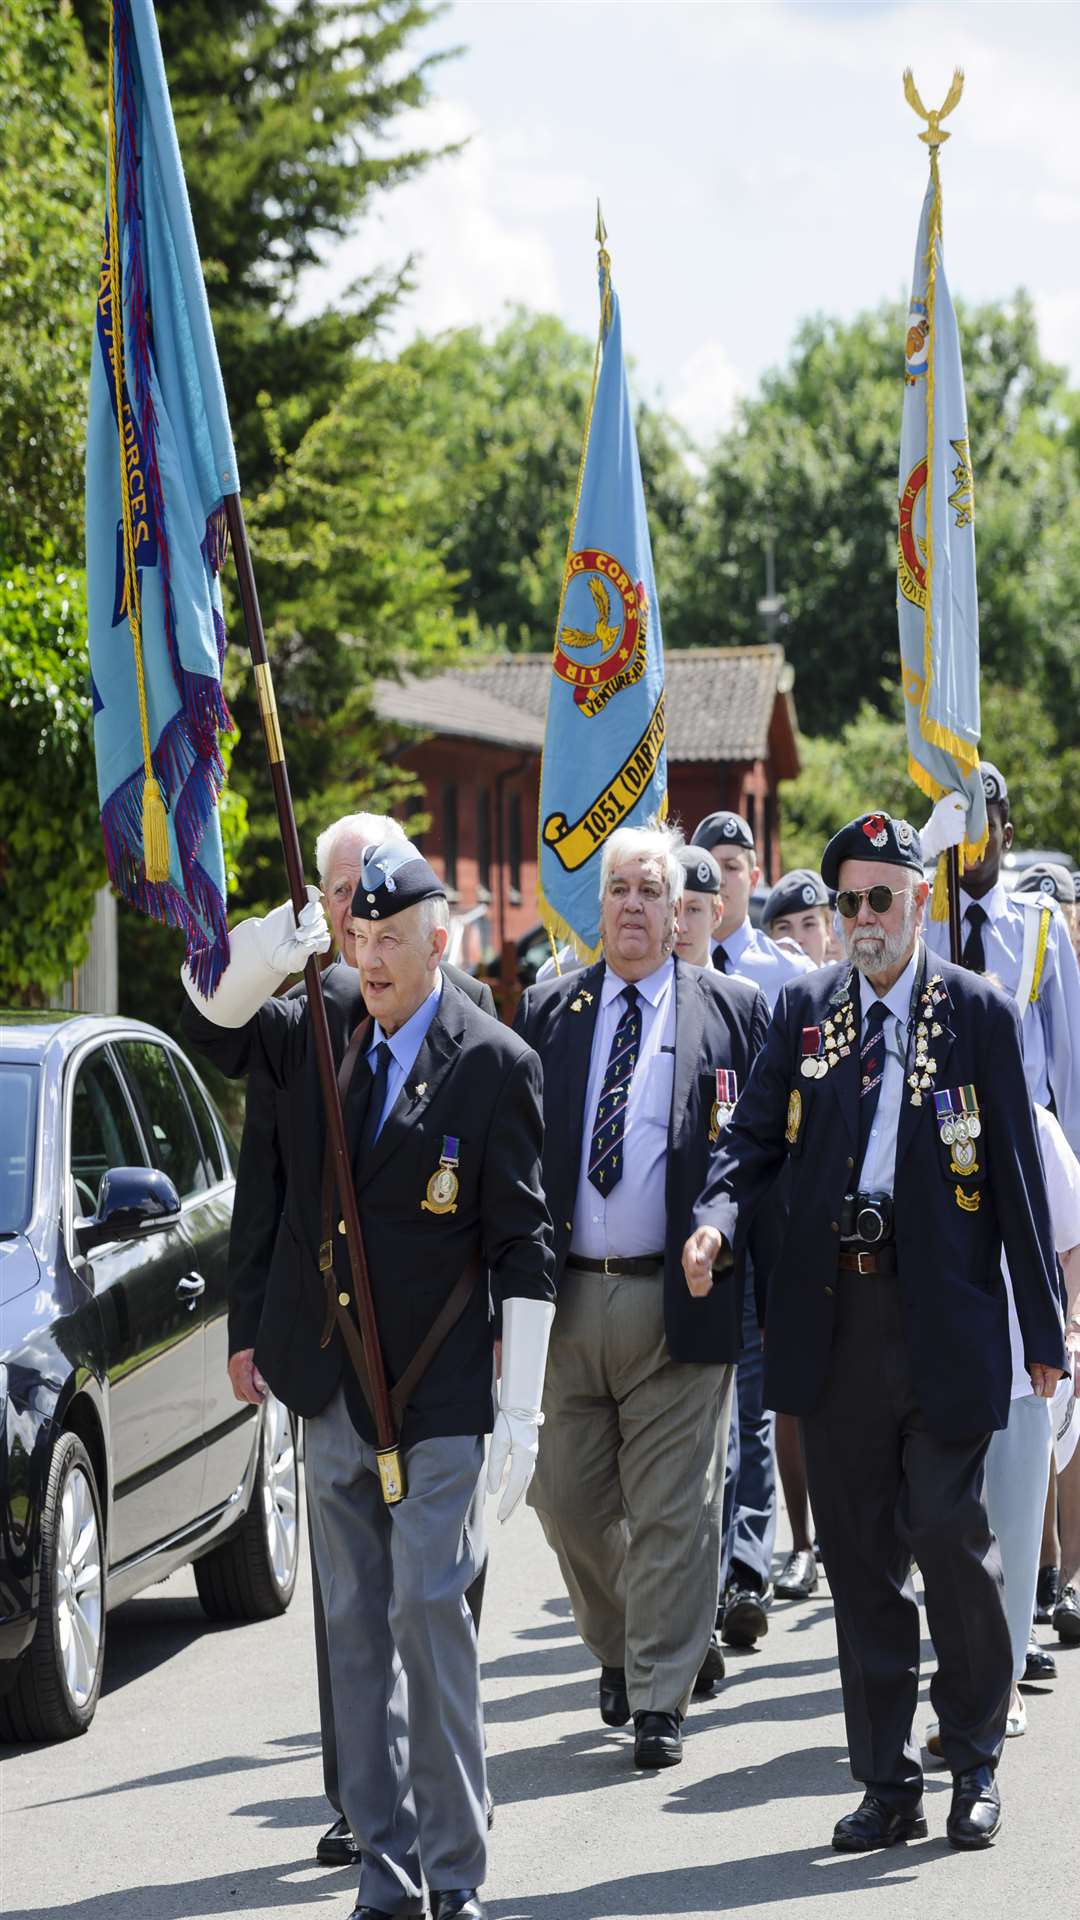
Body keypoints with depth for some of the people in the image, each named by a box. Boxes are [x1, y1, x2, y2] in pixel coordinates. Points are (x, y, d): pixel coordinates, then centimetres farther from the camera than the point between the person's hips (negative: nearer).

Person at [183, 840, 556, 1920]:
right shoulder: (322, 1035, 7)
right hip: (331, 1392, 5)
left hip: (435, 1394, -5)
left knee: (430, 1615, -9)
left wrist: (522, 1412, -12)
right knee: (354, 1631, 8)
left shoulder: (493, 1064, -7)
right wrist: (258, 963, -13)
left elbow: (521, 1247, -8)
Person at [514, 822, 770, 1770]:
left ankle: (659, 1700, 4)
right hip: (566, 1297, 3)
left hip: (678, 1301, -3)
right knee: (568, 1497, 8)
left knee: (672, 1512, -2)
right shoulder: (546, 1013, 11)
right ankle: (622, 1649, 32)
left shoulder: (734, 1011, 5)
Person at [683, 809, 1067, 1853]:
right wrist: (717, 1218, -15)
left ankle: (974, 1763, 12)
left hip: (941, 1316, -3)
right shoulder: (803, 1008, 11)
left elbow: (1017, 1175, 1)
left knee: (948, 1529, -7)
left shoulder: (978, 1013, 1)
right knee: (859, 1550, 7)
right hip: (832, 1314, 3)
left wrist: (1043, 1327, -1)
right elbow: (755, 1135, 7)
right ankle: (888, 1782, 14)